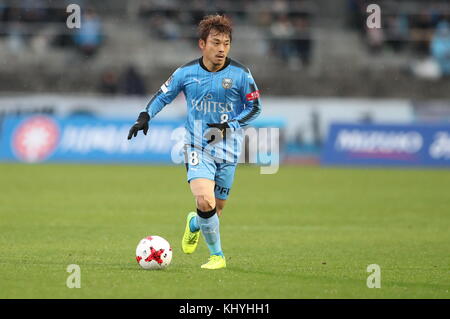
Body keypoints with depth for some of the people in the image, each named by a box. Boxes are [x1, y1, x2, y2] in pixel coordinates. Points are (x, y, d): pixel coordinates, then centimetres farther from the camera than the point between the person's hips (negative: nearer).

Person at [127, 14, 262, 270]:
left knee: (217, 208, 7)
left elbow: (255, 108, 1)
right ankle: (217, 255, -1)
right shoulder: (187, 72, -3)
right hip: (197, 147, -1)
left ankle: (195, 224, 45)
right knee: (205, 202, -21)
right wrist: (145, 116, -5)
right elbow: (163, 95, 11)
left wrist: (229, 126, -14)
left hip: (228, 149, 1)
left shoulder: (240, 74, -6)